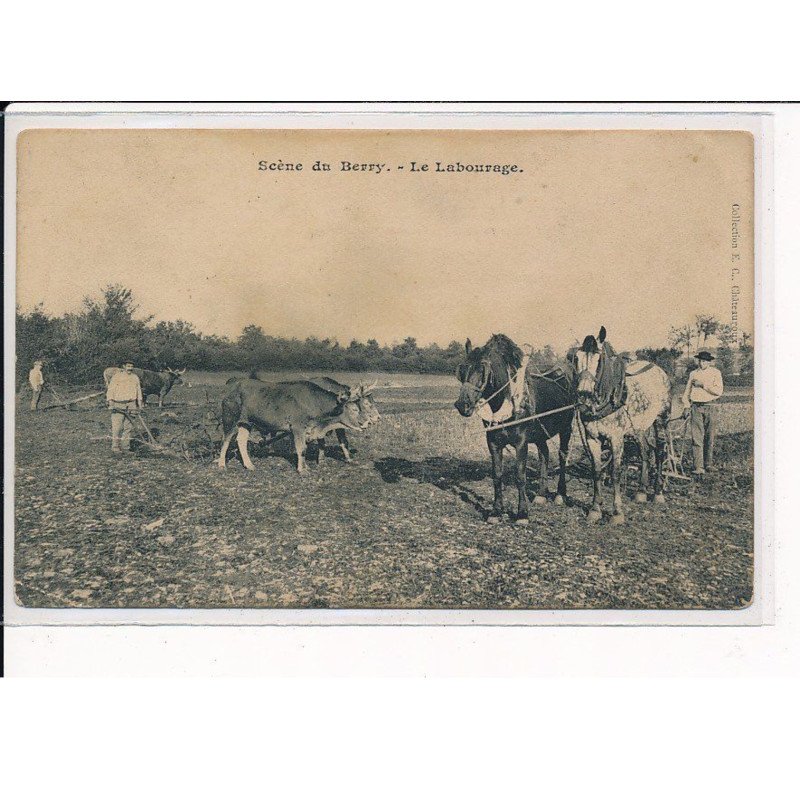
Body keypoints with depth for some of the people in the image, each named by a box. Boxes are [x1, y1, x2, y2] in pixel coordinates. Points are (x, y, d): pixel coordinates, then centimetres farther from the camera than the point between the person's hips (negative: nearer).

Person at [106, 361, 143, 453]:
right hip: (118, 405, -4)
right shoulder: (116, 376, 0)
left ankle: (125, 447, 8)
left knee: (128, 427, 3)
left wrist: (140, 403, 16)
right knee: (117, 426, -9)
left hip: (131, 405, 4)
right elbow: (110, 389, -1)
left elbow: (138, 390, 22)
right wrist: (110, 401, -10)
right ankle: (115, 447, -2)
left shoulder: (135, 377, 15)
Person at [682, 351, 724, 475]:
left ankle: (708, 464, 18)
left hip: (710, 407, -1)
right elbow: (687, 391, 15)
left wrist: (703, 385, -12)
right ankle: (699, 467, -10)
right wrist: (687, 406, 5)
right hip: (696, 407, 2)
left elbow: (719, 391, -9)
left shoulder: (716, 373, 4)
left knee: (709, 438, 5)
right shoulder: (693, 373, 13)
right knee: (697, 438, -7)